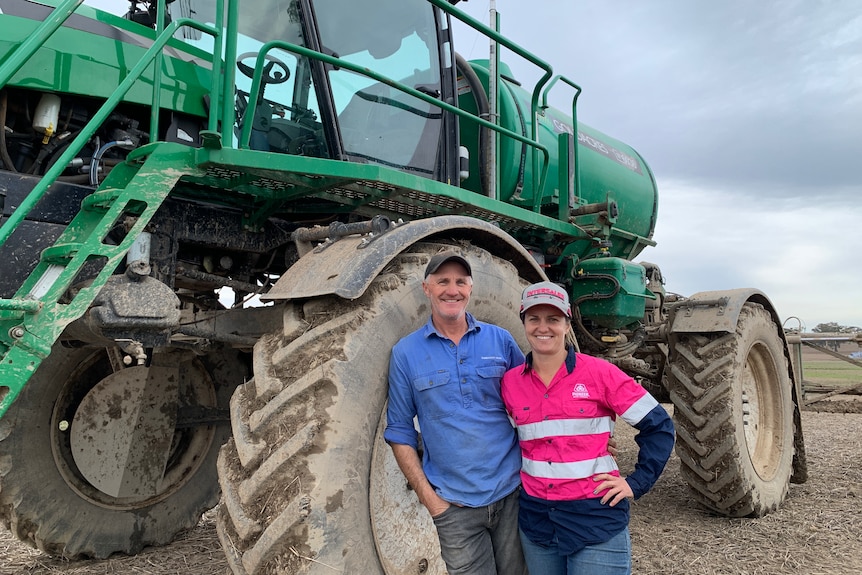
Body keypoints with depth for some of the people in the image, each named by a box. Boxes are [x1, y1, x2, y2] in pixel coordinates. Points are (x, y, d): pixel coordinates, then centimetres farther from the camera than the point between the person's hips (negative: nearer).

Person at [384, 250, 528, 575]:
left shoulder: (500, 340, -1)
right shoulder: (406, 353, -4)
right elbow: (400, 432, 0)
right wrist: (428, 496, -5)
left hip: (513, 493, 2)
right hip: (455, 506, -1)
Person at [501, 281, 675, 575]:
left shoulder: (599, 372, -10)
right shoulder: (511, 381, 0)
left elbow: (659, 426, -4)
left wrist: (636, 483, -8)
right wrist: (519, 469, 5)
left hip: (597, 517, -3)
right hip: (535, 518, 4)